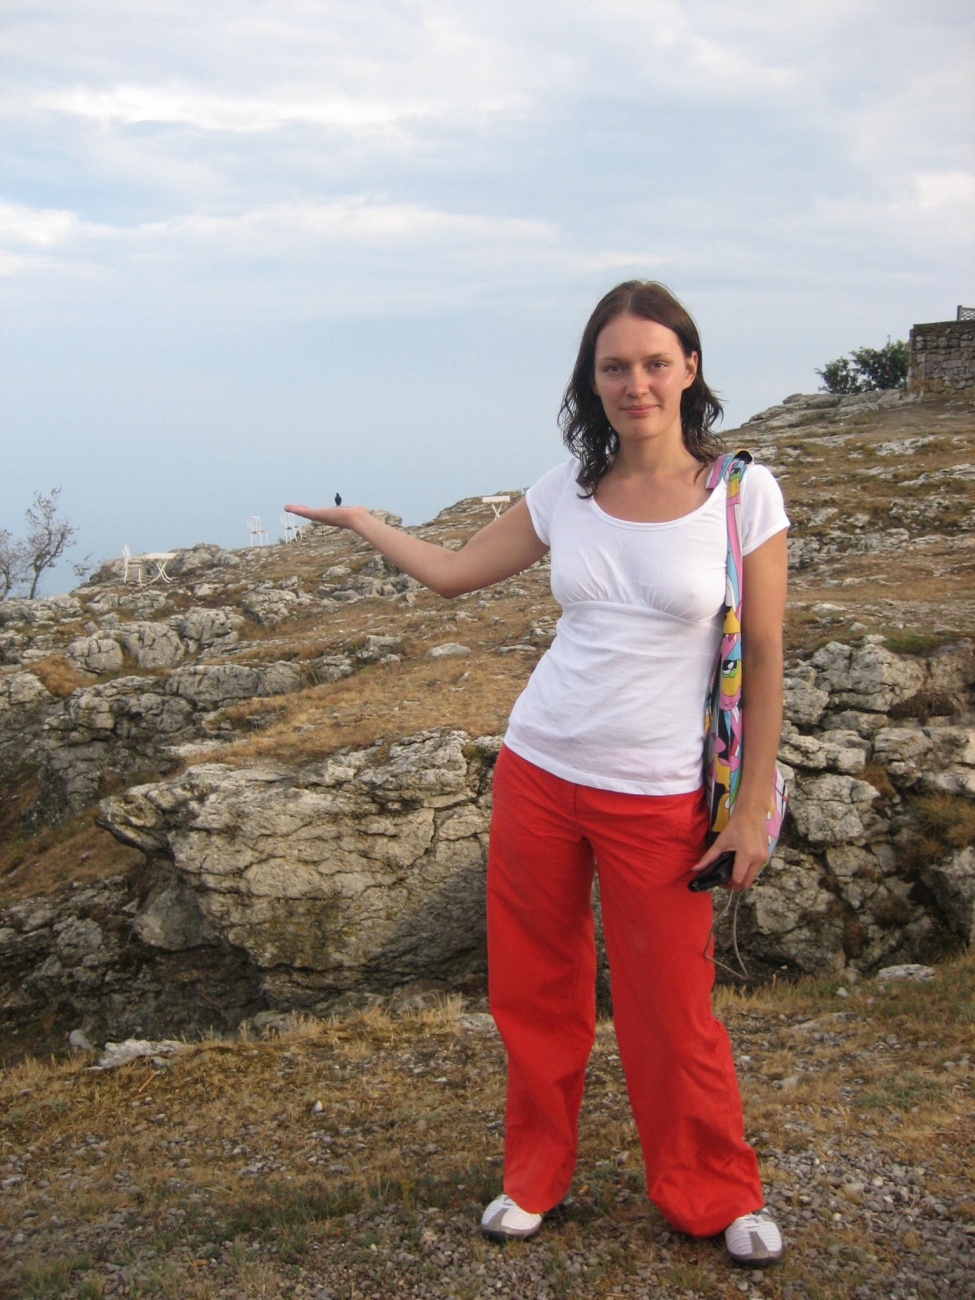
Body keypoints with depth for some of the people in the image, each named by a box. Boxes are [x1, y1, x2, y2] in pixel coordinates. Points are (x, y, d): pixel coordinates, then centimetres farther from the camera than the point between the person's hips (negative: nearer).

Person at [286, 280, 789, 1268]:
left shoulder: (742, 492, -8)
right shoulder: (568, 491, 2)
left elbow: (763, 657, -5)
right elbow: (454, 572, 15)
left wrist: (753, 805, -6)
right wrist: (360, 520, 22)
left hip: (657, 798, -3)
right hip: (537, 774, 3)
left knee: (672, 1014, 7)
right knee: (532, 993, 14)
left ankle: (717, 1197, 32)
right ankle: (535, 1175, 36)